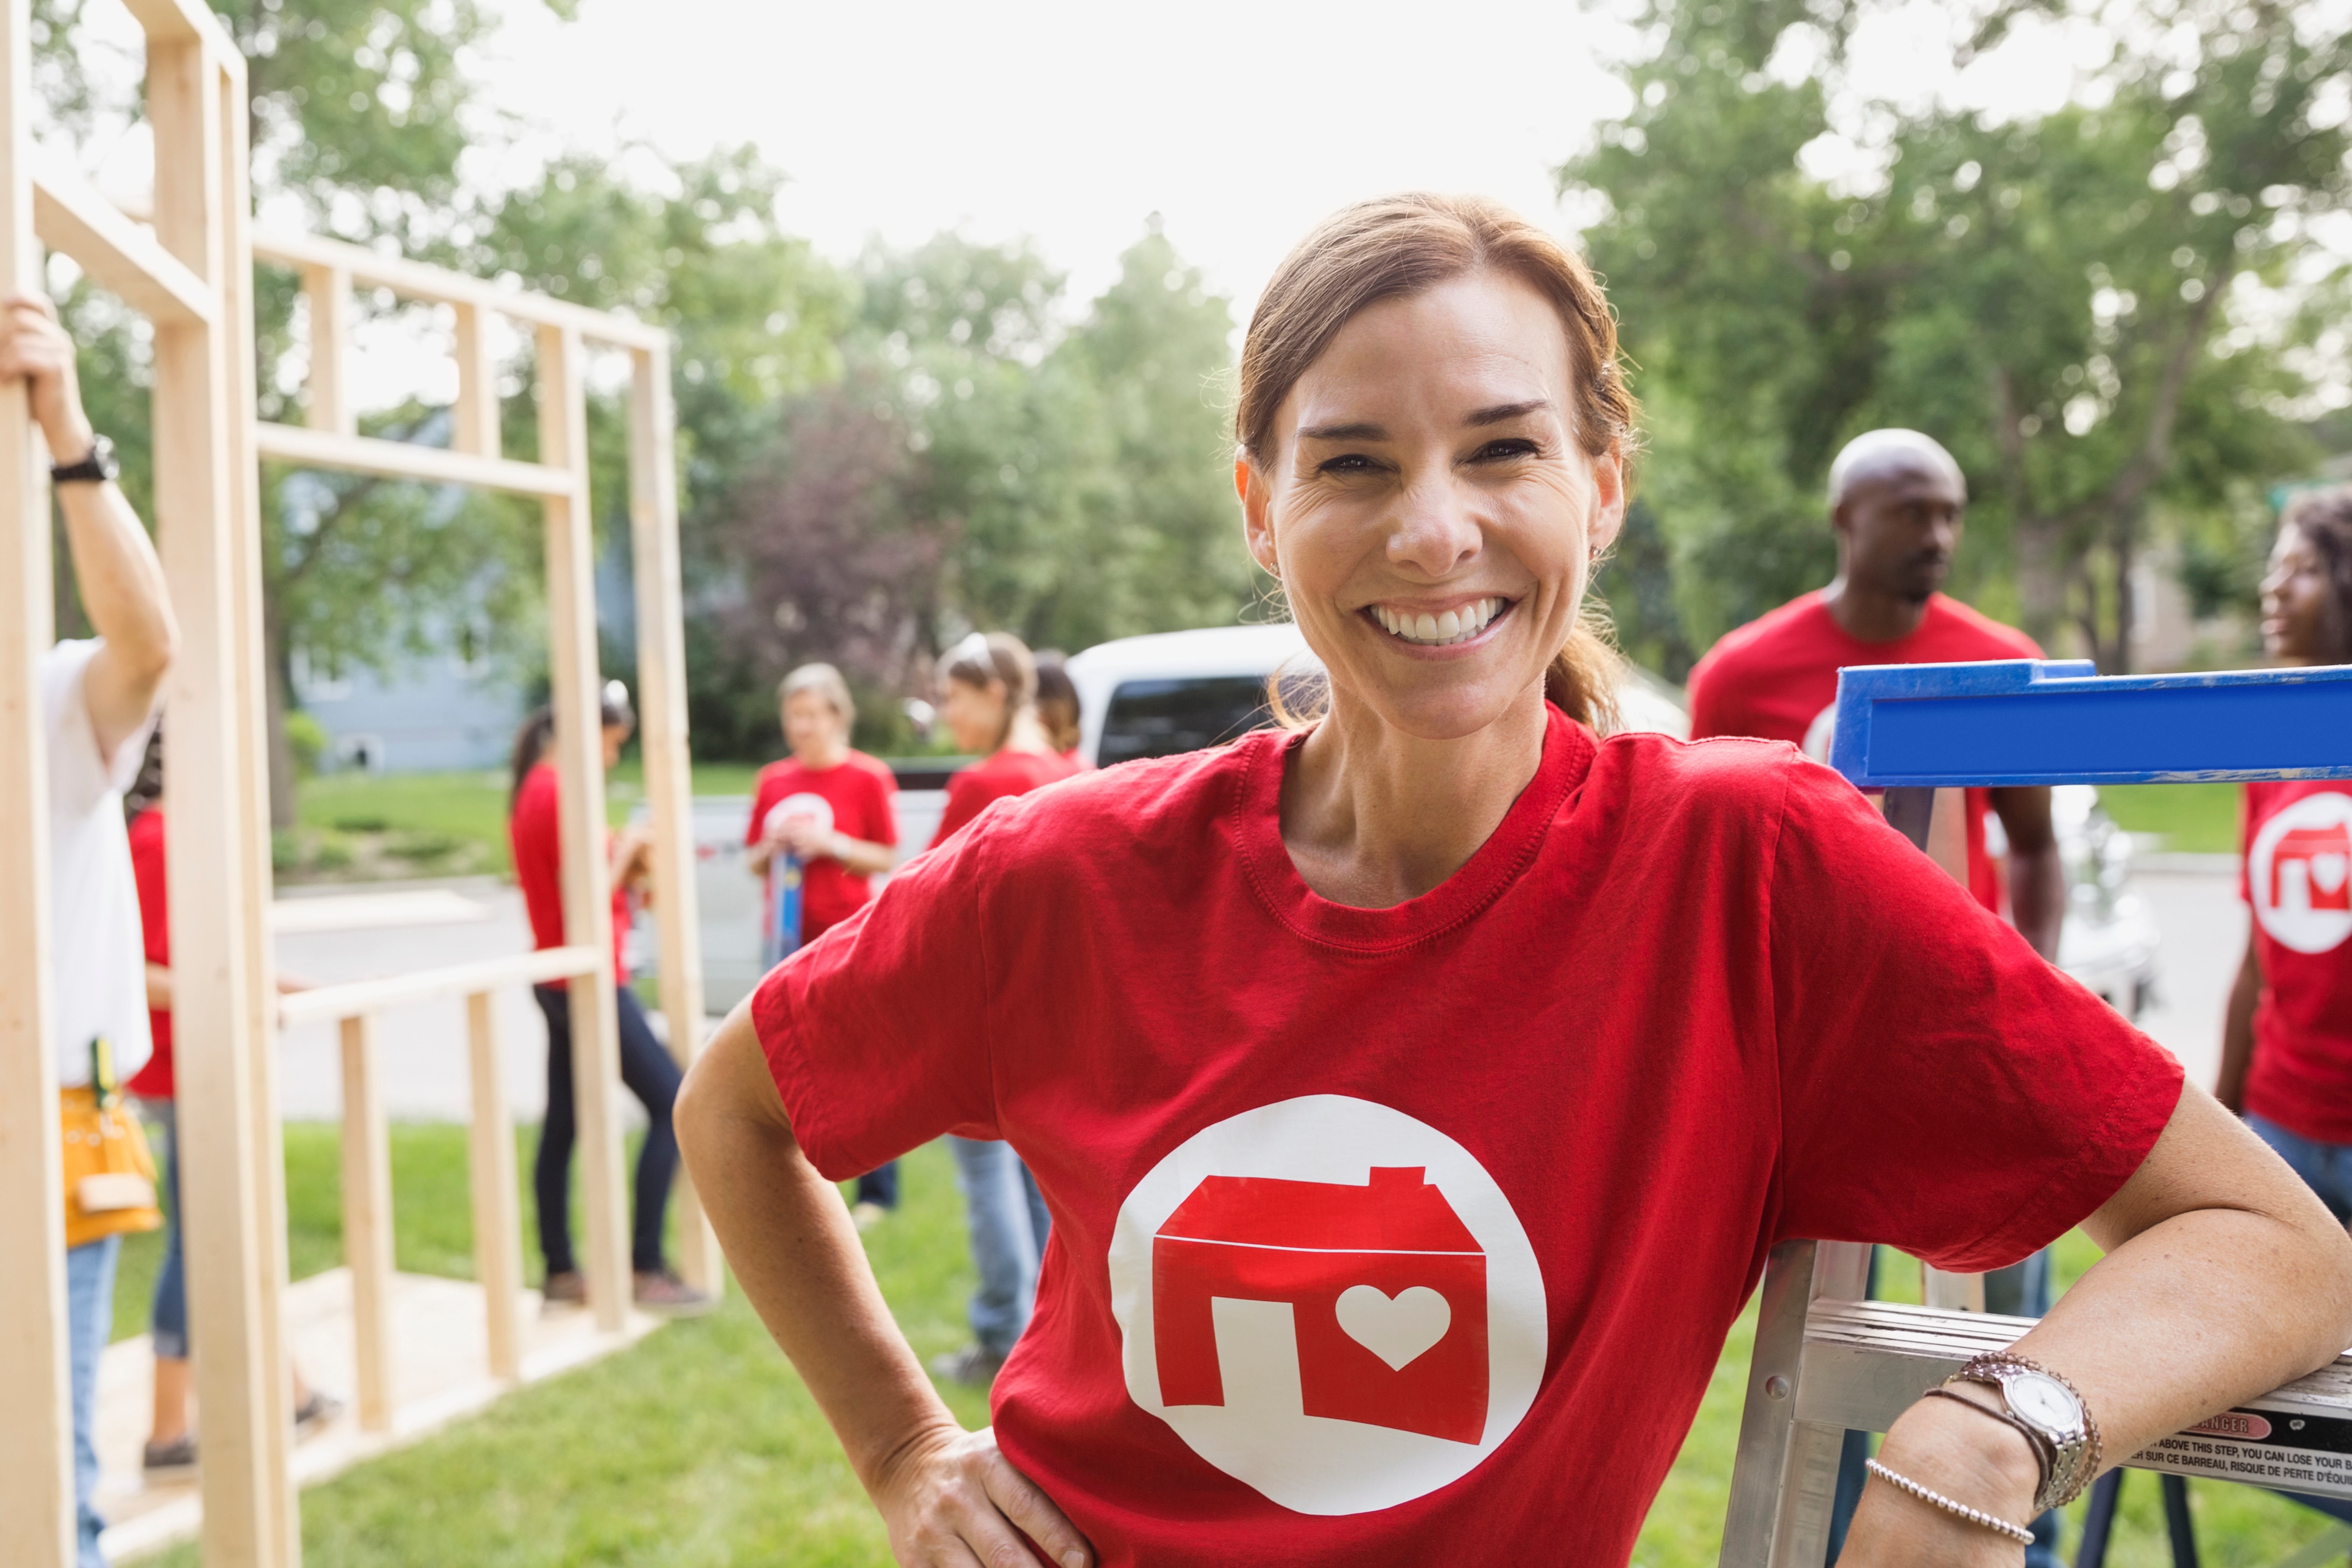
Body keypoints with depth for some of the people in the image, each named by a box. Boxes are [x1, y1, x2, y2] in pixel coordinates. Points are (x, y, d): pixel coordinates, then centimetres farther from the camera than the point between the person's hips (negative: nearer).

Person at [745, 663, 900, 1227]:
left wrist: (830, 843, -14)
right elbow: (753, 862, 16)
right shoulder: (773, 781, 11)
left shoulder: (867, 777, -1)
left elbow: (887, 859, -1)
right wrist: (773, 849, -6)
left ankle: (877, 1191, 6)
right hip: (790, 940, 4)